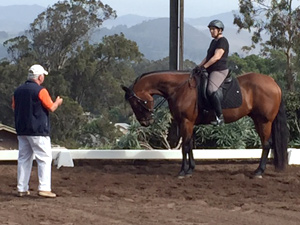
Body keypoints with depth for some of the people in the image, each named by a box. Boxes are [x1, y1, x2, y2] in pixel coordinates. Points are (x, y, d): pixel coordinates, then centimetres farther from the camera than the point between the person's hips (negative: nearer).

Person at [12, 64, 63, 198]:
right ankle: (44, 188, -10)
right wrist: (58, 102, 11)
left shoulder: (18, 91, 9)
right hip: (38, 131, -7)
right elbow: (51, 108, -10)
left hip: (21, 130, 7)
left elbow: (14, 107, 18)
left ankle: (22, 189, 10)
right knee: (45, 158, -3)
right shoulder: (40, 91, -12)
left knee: (24, 159, 11)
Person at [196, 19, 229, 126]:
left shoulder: (222, 41, -10)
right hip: (211, 71, 11)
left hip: (220, 70, -11)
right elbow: (208, 57, 25)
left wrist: (204, 67, -20)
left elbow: (217, 57, -21)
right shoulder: (213, 42, 20)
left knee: (211, 90, -30)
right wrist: (198, 67, 13)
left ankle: (220, 117, -31)